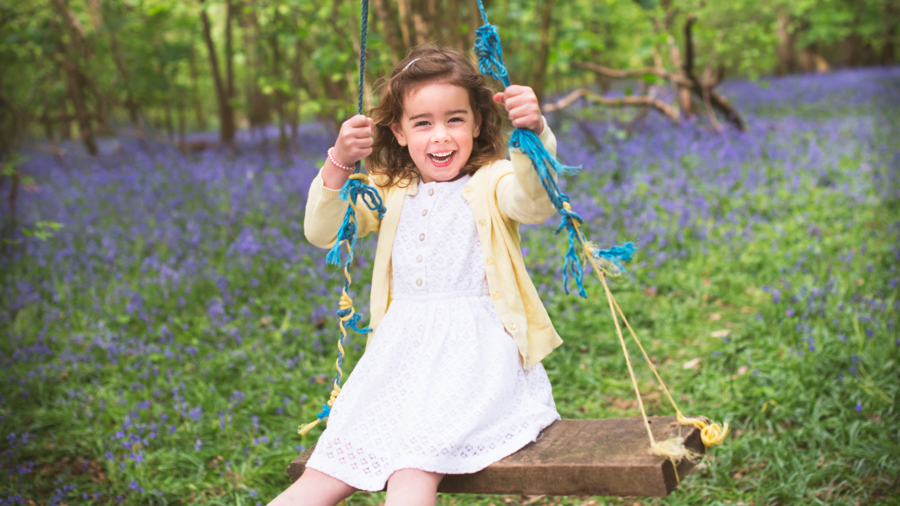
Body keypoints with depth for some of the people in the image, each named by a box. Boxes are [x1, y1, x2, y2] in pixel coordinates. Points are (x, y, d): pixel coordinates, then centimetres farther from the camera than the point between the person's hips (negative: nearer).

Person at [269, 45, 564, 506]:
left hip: (475, 352, -4)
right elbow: (321, 233, 5)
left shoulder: (491, 183, 3)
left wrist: (534, 135, -41)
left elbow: (534, 203, -21)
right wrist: (338, 164, -12)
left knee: (414, 467, -27)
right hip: (399, 353, 4)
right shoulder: (389, 192, 16)